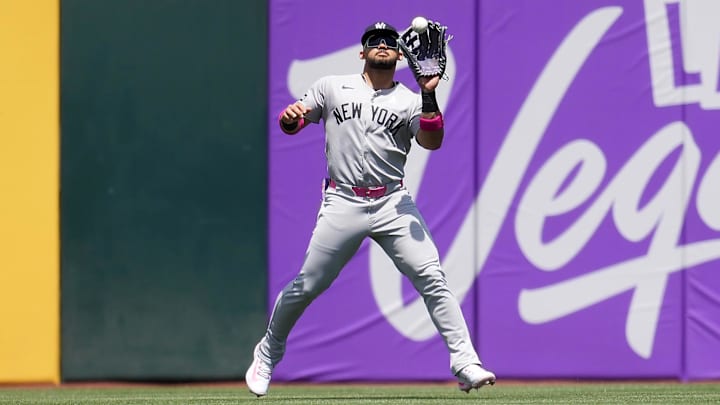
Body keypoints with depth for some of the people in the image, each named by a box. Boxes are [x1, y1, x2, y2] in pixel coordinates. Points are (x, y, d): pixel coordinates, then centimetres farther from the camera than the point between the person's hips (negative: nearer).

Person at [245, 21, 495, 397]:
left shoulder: (409, 100, 9)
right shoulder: (332, 88, 11)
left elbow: (432, 141, -5)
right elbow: (292, 124, 12)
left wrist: (428, 95, -18)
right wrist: (289, 116, -12)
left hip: (393, 204, 0)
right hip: (343, 203, 0)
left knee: (431, 278, -13)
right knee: (307, 285, 0)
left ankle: (464, 364, -13)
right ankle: (268, 353, 23)